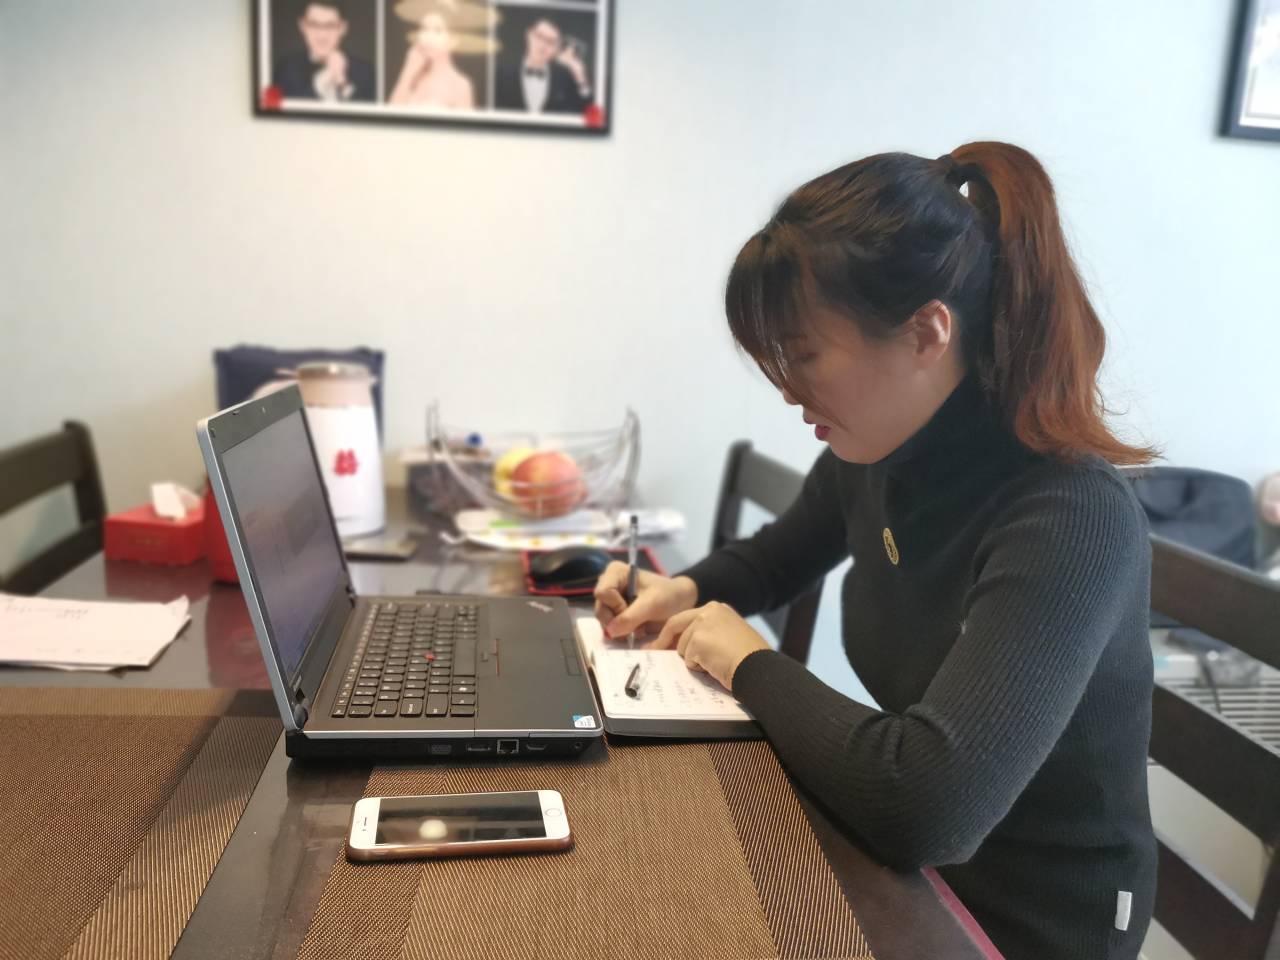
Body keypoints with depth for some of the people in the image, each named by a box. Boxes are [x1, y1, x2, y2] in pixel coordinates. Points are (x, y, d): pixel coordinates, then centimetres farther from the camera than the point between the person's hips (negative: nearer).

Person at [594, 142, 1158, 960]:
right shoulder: (873, 453, -6)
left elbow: (926, 807, -38)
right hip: (907, 862, 6)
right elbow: (775, 558, 15)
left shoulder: (1072, 520, -29)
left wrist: (749, 663, -23)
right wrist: (687, 591, -6)